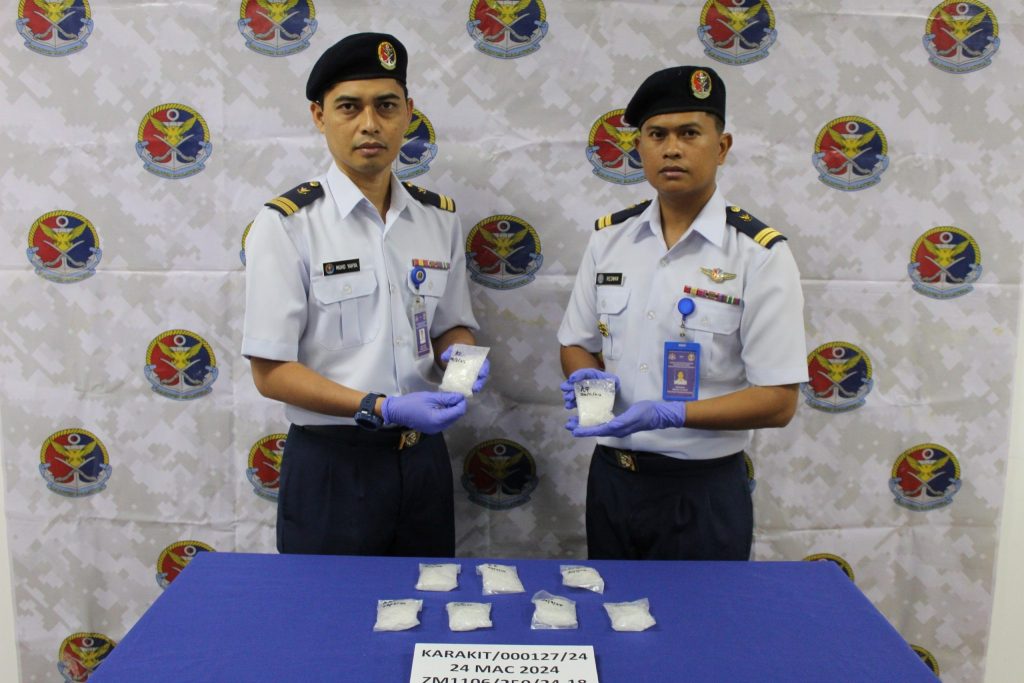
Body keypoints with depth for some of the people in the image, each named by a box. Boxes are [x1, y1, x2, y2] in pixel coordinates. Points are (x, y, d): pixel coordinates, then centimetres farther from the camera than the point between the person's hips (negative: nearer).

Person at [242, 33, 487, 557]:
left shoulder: (440, 218, 4)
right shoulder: (286, 224, -10)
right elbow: (270, 371, -12)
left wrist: (459, 354, -8)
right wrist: (382, 409, -22)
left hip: (423, 454, 5)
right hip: (332, 461, -4)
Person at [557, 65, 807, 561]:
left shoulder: (759, 254, -11)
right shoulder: (608, 238, 3)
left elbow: (778, 400, -13)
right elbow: (576, 344, 12)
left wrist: (665, 414, -25)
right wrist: (587, 379, -10)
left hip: (703, 489, -4)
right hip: (611, 477, 4)